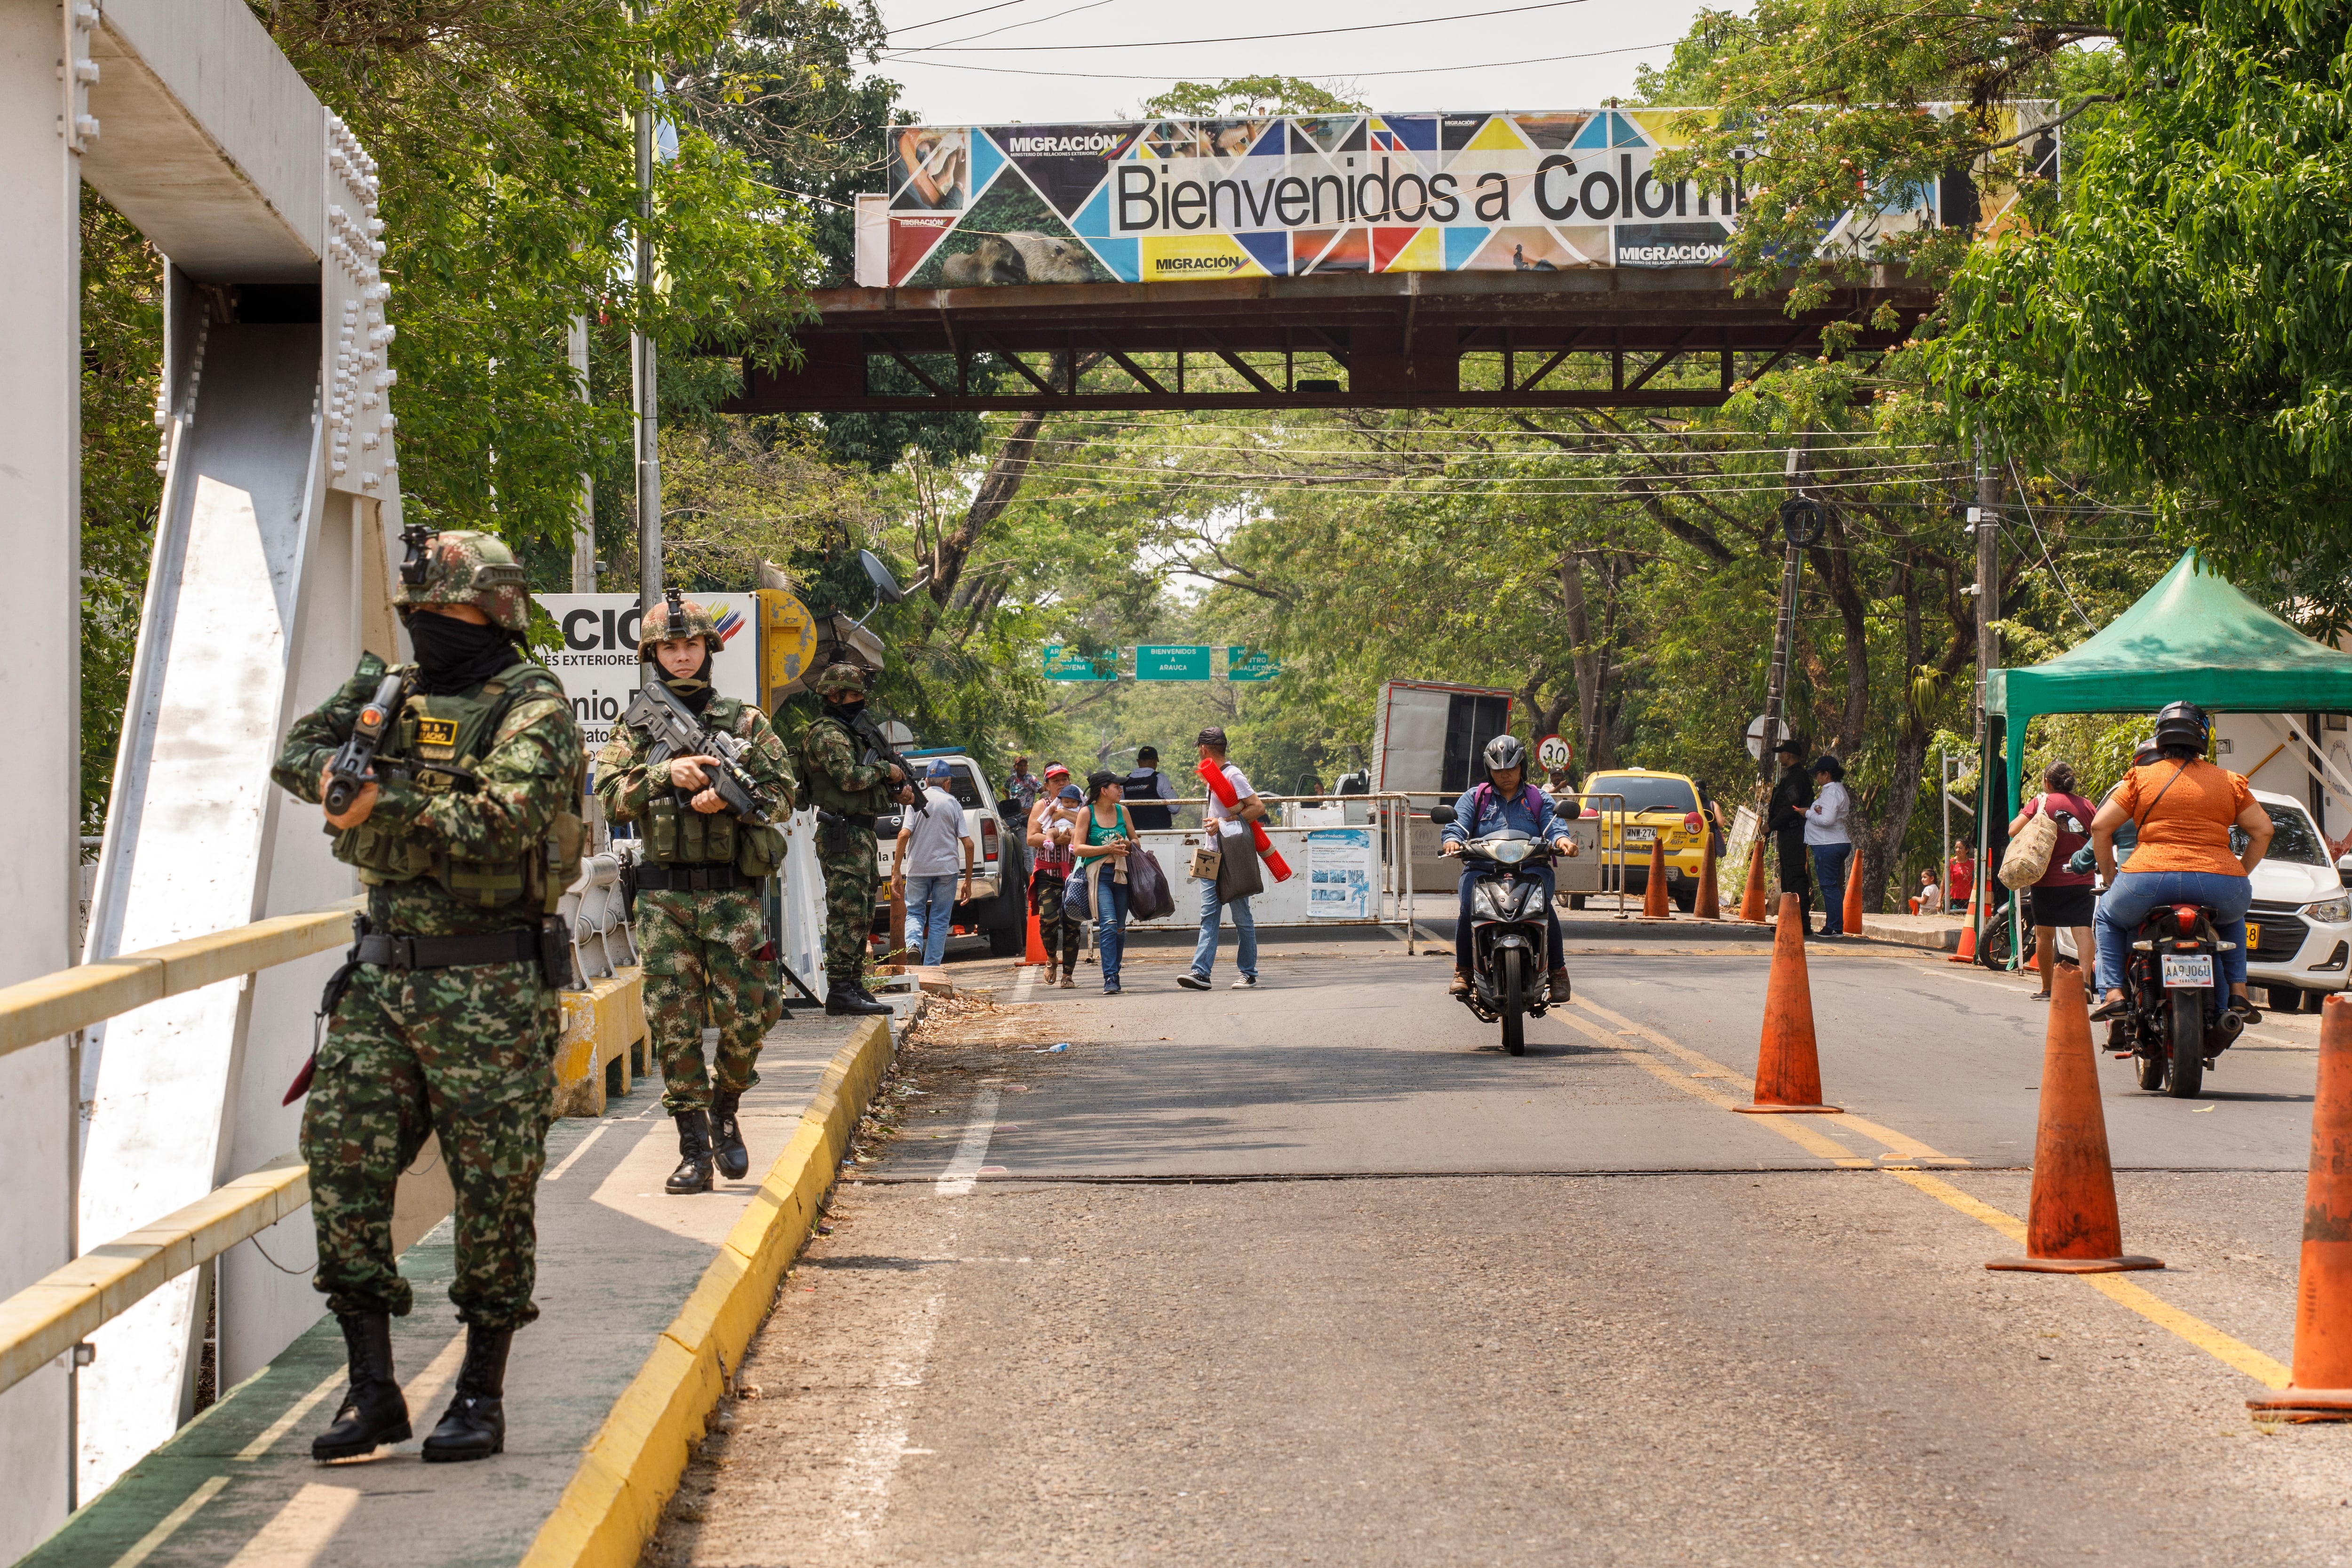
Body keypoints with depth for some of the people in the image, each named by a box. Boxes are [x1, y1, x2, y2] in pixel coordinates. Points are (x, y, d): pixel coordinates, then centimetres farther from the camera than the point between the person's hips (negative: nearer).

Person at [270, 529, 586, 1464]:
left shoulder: (532, 710, -6)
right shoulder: (397, 697, 14)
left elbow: (505, 820, -21)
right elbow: (296, 758, 8)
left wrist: (390, 803, -30)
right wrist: (340, 760, -15)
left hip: (487, 988, -6)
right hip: (381, 976, 6)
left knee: (495, 1187, 0)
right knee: (344, 1162, -1)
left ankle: (482, 1395, 10)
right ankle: (372, 1388, 6)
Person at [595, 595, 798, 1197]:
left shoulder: (746, 721, 8)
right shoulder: (636, 726, 10)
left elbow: (785, 792, 3)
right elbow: (612, 797, -1)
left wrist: (729, 800, -14)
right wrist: (666, 773, -17)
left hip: (733, 894, 0)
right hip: (664, 894, 0)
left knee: (745, 1017, -3)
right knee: (674, 1023, -1)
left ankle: (725, 1109, 24)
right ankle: (693, 1148, 4)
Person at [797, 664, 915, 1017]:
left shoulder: (849, 731, 20)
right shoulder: (827, 734, -11)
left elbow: (867, 781, 23)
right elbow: (849, 777, -24)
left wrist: (897, 791, 4)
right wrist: (886, 771, -9)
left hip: (861, 833, 10)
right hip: (842, 834, -10)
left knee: (861, 916, 12)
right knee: (848, 914, -12)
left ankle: (854, 987, 17)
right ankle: (839, 991, -13)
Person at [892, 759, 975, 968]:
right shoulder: (952, 804, 4)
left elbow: (904, 835, -10)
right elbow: (968, 844, 0)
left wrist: (896, 872, -7)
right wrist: (968, 881, 7)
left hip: (917, 870, 0)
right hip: (946, 869, 0)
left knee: (914, 914, 12)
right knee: (939, 921, 7)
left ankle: (913, 945, -17)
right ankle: (931, 967, 2)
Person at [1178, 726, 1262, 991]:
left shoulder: (1233, 775, -11)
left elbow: (1259, 808, -16)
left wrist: (1224, 823, -18)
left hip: (1234, 856, -9)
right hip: (1213, 856, 9)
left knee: (1241, 916, -1)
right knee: (1209, 914, -1)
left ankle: (1248, 974, 6)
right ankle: (1200, 972, -8)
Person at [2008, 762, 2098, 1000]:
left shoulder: (2040, 802, -2)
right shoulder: (2087, 806, 6)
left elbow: (2014, 830, -9)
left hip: (2048, 881, -2)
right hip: (2080, 880, 2)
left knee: (2044, 933, 9)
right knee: (2082, 929, -5)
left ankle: (2047, 988, 15)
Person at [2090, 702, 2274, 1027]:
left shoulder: (2141, 778, 10)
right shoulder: (2229, 782, 14)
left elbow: (2100, 827, 8)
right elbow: (2263, 830, 14)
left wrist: (2110, 875, 19)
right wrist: (2241, 873, 23)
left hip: (2151, 879, -2)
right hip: (2218, 884, 2)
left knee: (2109, 917, 30)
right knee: (2233, 917, 38)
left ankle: (2114, 991, 11)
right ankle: (2238, 993, 22)